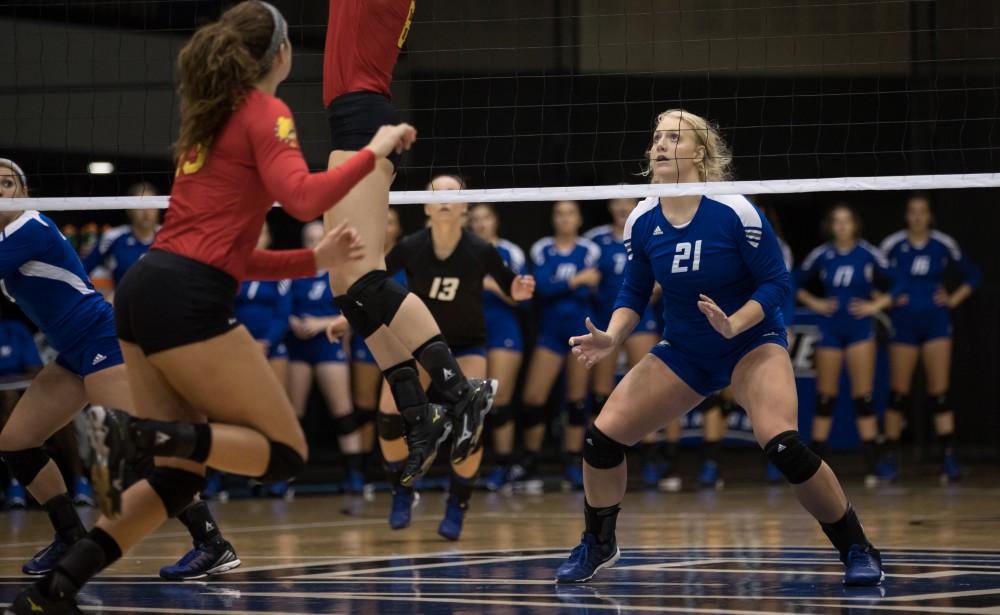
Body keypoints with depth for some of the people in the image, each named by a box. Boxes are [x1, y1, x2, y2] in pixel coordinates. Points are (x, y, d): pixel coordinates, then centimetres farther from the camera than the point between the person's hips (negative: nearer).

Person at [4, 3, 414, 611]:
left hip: (145, 289, 9)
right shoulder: (264, 113, -1)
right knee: (284, 452, -1)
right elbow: (302, 198, -18)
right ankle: (131, 433, -21)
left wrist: (315, 261, 23)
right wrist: (373, 151, -7)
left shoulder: (212, 120, 24)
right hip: (187, 303, -9)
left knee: (181, 472, 13)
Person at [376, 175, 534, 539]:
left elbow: (509, 287, -5)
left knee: (466, 429, -19)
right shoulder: (410, 248, -19)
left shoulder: (480, 251, -20)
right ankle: (402, 493, 8)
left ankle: (457, 508, 4)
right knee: (389, 417, -18)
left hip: (467, 344, -1)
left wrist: (519, 291, -27)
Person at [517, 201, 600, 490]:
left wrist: (556, 285, -16)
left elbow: (587, 290, -11)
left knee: (577, 400, 1)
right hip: (550, 332, 1)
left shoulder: (589, 250, 0)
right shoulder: (541, 250, 2)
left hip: (581, 330, -1)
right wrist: (576, 281, -16)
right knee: (533, 398, -5)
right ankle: (529, 461, 8)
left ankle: (573, 464, 8)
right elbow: (542, 286, -12)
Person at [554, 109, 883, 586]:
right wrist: (611, 338, -15)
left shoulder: (734, 211, -19)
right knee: (603, 436, -6)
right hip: (684, 353, 5)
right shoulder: (641, 221, -6)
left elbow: (776, 282, -15)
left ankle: (857, 550, -13)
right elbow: (633, 293, 4)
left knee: (781, 442, -30)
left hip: (752, 344, -5)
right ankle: (598, 546, 19)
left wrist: (735, 324, -30)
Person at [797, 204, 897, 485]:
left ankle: (871, 467, -5)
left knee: (864, 397, -6)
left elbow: (898, 283, 0)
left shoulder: (868, 254, -4)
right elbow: (797, 284, 13)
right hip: (830, 330, 2)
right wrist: (814, 303, 0)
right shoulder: (821, 255, 1)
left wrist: (877, 305, -9)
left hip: (860, 329, -2)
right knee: (825, 397, 3)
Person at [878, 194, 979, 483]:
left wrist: (953, 300, 2)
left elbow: (972, 276, 12)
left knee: (939, 394, -5)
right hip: (904, 323, 0)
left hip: (936, 322, 0)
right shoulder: (892, 245, -2)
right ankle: (890, 458, 10)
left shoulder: (944, 245, 1)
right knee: (898, 394, 1)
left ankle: (949, 458, -7)